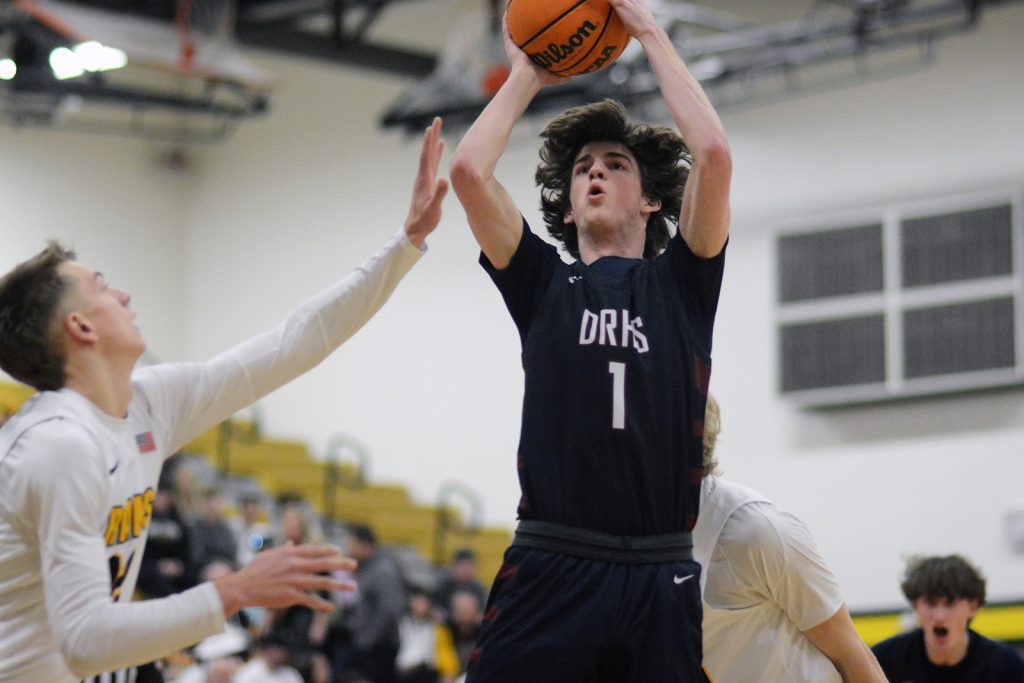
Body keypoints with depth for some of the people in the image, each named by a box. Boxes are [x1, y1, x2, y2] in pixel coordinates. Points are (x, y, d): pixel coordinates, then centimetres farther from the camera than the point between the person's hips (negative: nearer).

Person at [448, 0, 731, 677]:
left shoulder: (682, 280, 14)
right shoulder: (543, 283, 16)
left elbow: (713, 154, -1)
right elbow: (470, 170, 3)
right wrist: (526, 74, 17)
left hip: (661, 578, 0)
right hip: (548, 571, 0)